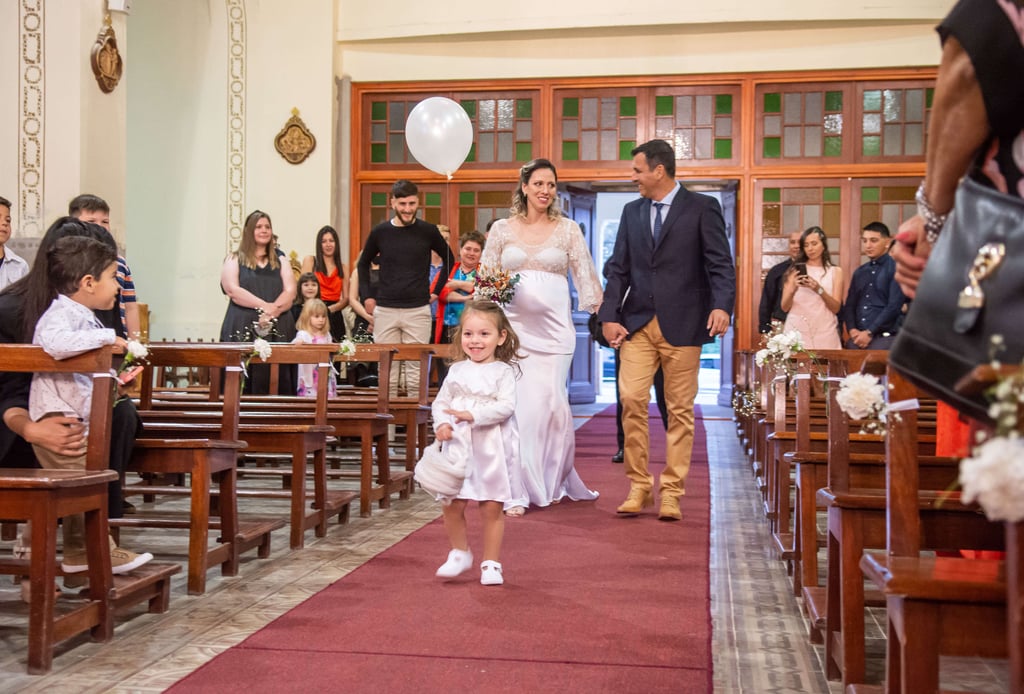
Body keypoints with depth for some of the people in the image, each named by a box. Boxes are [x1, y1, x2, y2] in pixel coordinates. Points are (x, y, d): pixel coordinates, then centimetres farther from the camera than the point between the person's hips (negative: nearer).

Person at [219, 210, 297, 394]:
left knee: (277, 381, -6)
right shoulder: (234, 260, 10)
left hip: (278, 329, 2)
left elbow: (290, 292, 4)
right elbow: (232, 290, -6)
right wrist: (264, 306, -15)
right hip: (243, 328, -2)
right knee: (245, 381, -9)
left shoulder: (280, 262, 18)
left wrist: (272, 311, -15)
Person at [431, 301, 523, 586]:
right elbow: (440, 401, 9)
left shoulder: (503, 371, -4)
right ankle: (460, 553, 27)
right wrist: (441, 424, -11)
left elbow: (506, 406, -15)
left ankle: (491, 563, 17)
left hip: (492, 448, -3)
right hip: (458, 445, 3)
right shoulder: (457, 370, 8)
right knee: (452, 504, 4)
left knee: (492, 507, 3)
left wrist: (473, 415, -24)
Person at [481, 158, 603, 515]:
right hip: (514, 326, 1)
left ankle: (552, 482, 19)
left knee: (552, 402, -2)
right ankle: (518, 491, 4)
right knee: (516, 404, -4)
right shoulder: (502, 229, 9)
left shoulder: (568, 229, 8)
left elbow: (585, 277, 6)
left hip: (554, 327, 0)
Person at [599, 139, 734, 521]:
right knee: (631, 400, -6)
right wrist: (609, 316, 2)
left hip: (683, 324, -3)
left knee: (680, 410, 2)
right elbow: (618, 269, 13)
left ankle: (671, 493, 10)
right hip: (637, 323, 4)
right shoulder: (632, 212, 15)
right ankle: (639, 486, 6)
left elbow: (721, 264, -4)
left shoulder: (702, 207, 2)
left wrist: (721, 305, -20)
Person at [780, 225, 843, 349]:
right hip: (797, 331, 0)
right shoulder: (795, 270, 7)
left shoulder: (835, 271, 7)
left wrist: (819, 290, -16)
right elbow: (784, 307, 3)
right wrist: (793, 290, -17)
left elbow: (836, 308, 0)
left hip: (824, 332, 0)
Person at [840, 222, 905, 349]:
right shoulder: (859, 272, 18)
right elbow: (849, 305, 16)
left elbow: (894, 306, -10)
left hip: (884, 338, -5)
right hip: (857, 337, 5)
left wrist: (869, 333, -12)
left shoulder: (896, 268, -2)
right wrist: (852, 329, -2)